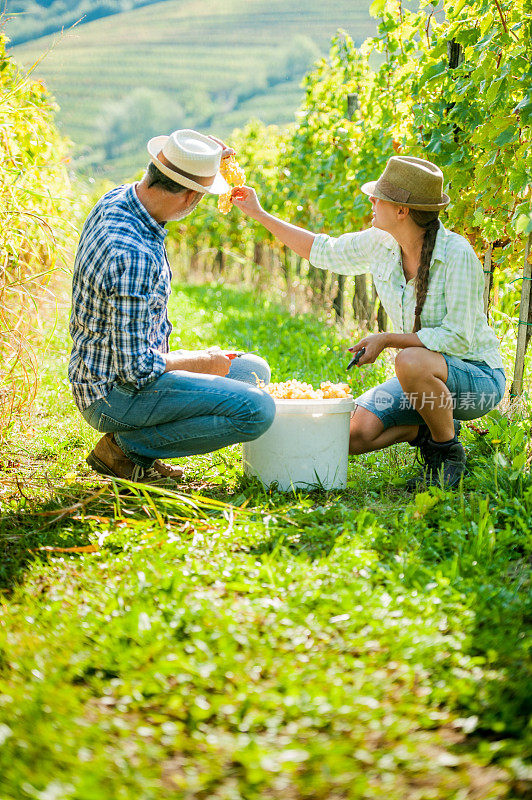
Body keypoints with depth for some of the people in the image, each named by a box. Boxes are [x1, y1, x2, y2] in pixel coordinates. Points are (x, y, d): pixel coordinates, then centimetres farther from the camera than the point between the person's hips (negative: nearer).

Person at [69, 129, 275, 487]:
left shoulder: (117, 198, -1)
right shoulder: (131, 255, -30)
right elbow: (136, 370, -27)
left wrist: (210, 159, 11)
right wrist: (199, 362, -10)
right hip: (116, 393, -10)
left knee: (253, 370, 19)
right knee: (257, 410, -24)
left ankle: (131, 443, 12)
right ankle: (124, 448, -6)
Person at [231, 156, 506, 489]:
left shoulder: (457, 255, -24)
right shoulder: (380, 243, -3)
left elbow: (457, 336, -24)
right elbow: (325, 251, 13)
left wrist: (387, 339, -26)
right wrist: (260, 214, 13)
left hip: (478, 377, -6)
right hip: (425, 378, 6)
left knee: (411, 362, -39)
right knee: (353, 435, -15)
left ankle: (450, 452, -13)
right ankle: (427, 429, 11)